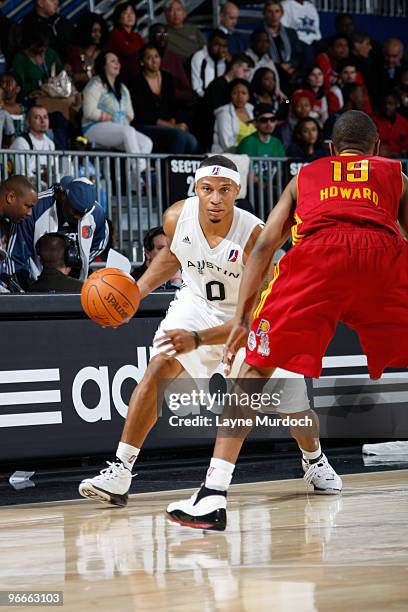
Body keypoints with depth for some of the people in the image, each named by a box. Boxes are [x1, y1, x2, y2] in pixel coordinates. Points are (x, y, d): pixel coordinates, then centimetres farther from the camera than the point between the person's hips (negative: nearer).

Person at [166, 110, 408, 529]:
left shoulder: (306, 176, 34)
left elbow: (265, 245, 22)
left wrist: (241, 318, 18)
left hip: (317, 252, 0)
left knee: (256, 367, 8)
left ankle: (213, 496, -3)